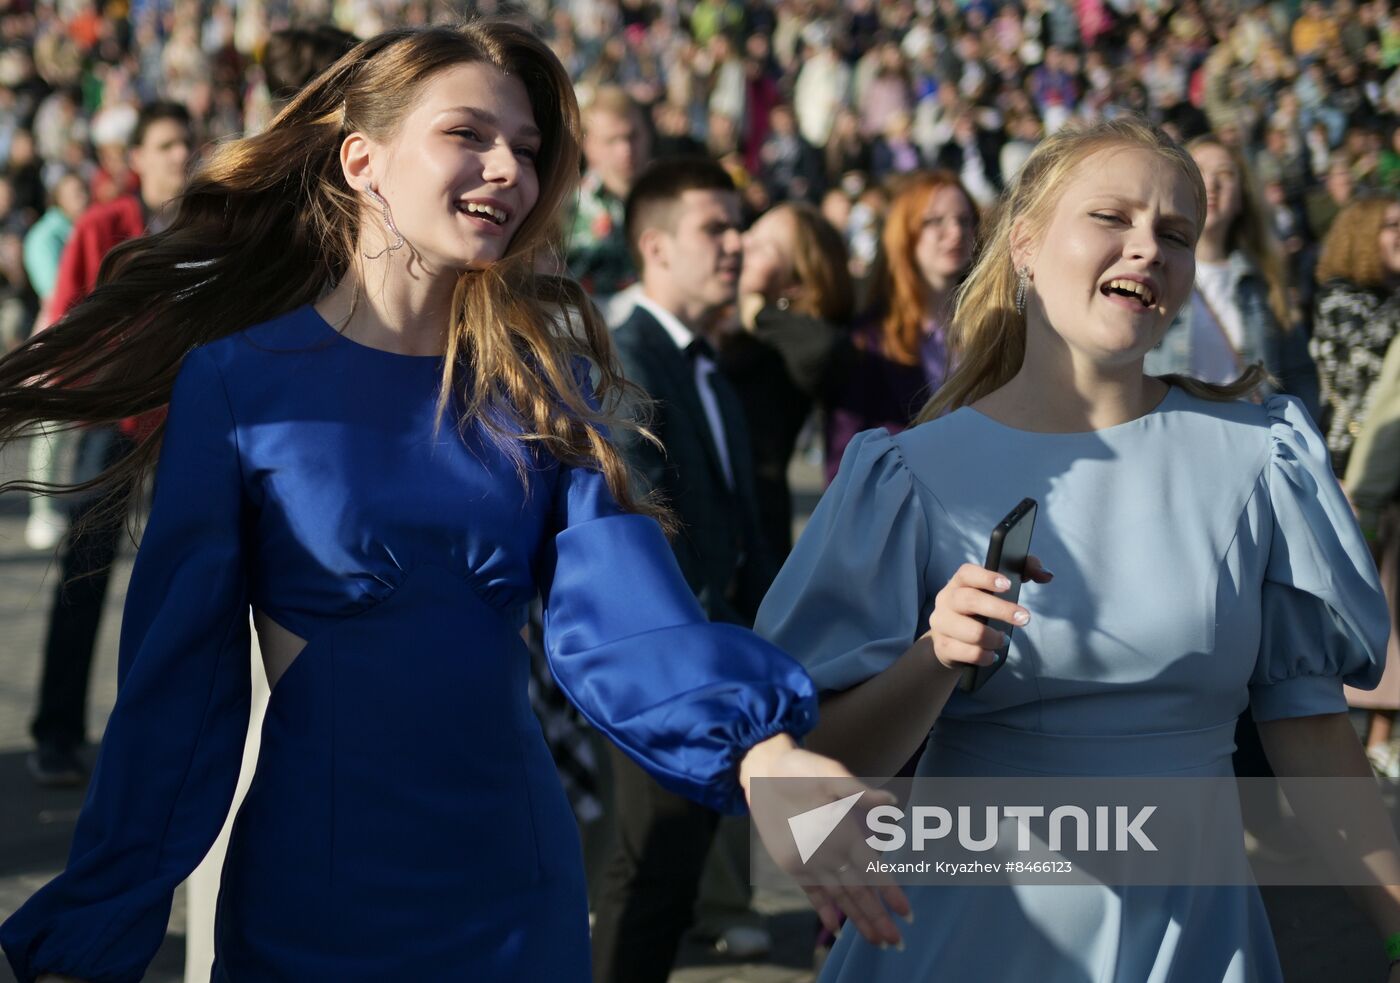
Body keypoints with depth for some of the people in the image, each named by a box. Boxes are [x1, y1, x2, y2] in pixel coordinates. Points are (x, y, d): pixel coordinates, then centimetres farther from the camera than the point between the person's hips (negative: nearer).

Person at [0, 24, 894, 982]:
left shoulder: (541, 381, 2)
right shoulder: (238, 383, -7)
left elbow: (618, 611, -14)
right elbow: (176, 684, -7)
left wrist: (756, 748, -33)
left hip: (518, 891, 4)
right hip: (310, 902, -3)